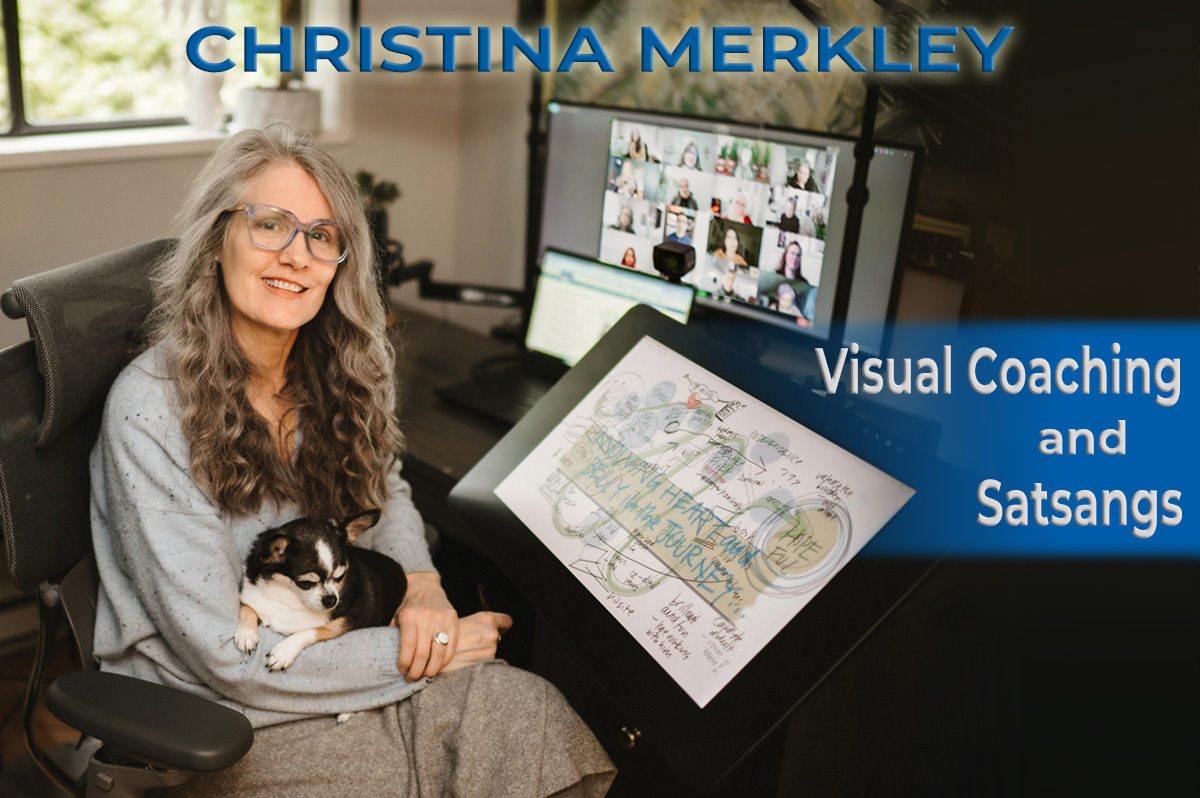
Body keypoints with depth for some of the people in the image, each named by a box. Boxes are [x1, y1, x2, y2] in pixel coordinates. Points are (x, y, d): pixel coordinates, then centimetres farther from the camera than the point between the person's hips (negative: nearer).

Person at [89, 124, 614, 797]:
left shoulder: (335, 367, -4)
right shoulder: (151, 410, -23)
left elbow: (383, 487, 14)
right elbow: (225, 659, -23)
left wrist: (421, 583, -8)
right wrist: (421, 656, -19)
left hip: (333, 653, 6)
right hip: (214, 721, -6)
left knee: (537, 712, -13)